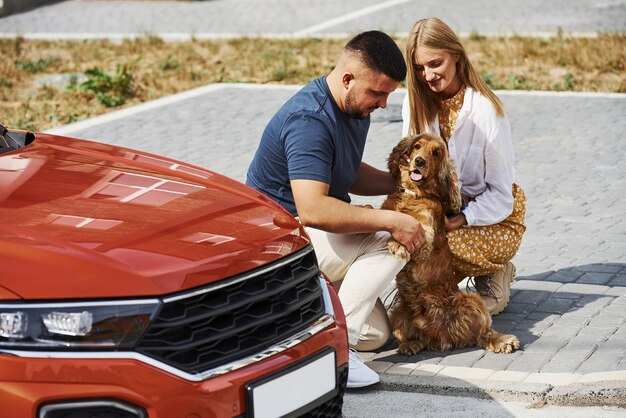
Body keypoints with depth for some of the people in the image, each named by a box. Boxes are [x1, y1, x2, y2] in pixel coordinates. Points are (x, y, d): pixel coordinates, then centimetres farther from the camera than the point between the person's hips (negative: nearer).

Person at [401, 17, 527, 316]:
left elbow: (501, 194, -14)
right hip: (442, 208, 4)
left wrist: (459, 220, -28)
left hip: (494, 217, -4)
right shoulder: (416, 101, -2)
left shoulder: (486, 110, -18)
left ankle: (495, 273, -3)